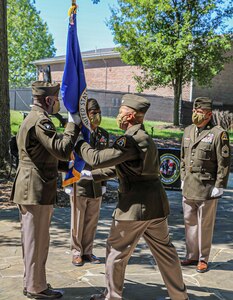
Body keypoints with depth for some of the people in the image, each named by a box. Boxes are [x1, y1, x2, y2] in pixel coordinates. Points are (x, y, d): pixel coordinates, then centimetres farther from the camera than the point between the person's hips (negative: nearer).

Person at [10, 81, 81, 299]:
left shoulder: (33, 118, 17)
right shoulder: (40, 121, -17)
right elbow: (62, 151, -25)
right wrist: (73, 124, -17)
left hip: (30, 189, 11)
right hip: (36, 190, -11)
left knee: (34, 239, 18)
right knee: (37, 240, 0)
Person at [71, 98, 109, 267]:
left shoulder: (104, 134, 8)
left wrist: (103, 182, 11)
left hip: (96, 186, 5)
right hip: (79, 184, -5)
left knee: (92, 222, 12)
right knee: (78, 222, 6)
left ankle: (87, 251, 26)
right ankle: (77, 252, 20)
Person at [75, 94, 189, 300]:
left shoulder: (131, 140, -17)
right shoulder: (144, 137, 15)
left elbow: (98, 159, -18)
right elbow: (117, 168, 22)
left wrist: (80, 144, -2)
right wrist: (93, 176, 20)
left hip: (135, 206, -9)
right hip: (156, 205, 9)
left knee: (116, 252, 9)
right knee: (165, 251, 18)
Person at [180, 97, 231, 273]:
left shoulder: (219, 134, -10)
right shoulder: (188, 131, 10)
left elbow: (224, 163, -10)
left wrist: (219, 187, -11)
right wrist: (183, 179, 14)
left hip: (207, 190, -6)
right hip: (188, 188, 6)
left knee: (205, 225, 4)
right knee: (190, 223, 14)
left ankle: (203, 259, 18)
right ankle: (192, 256, 27)